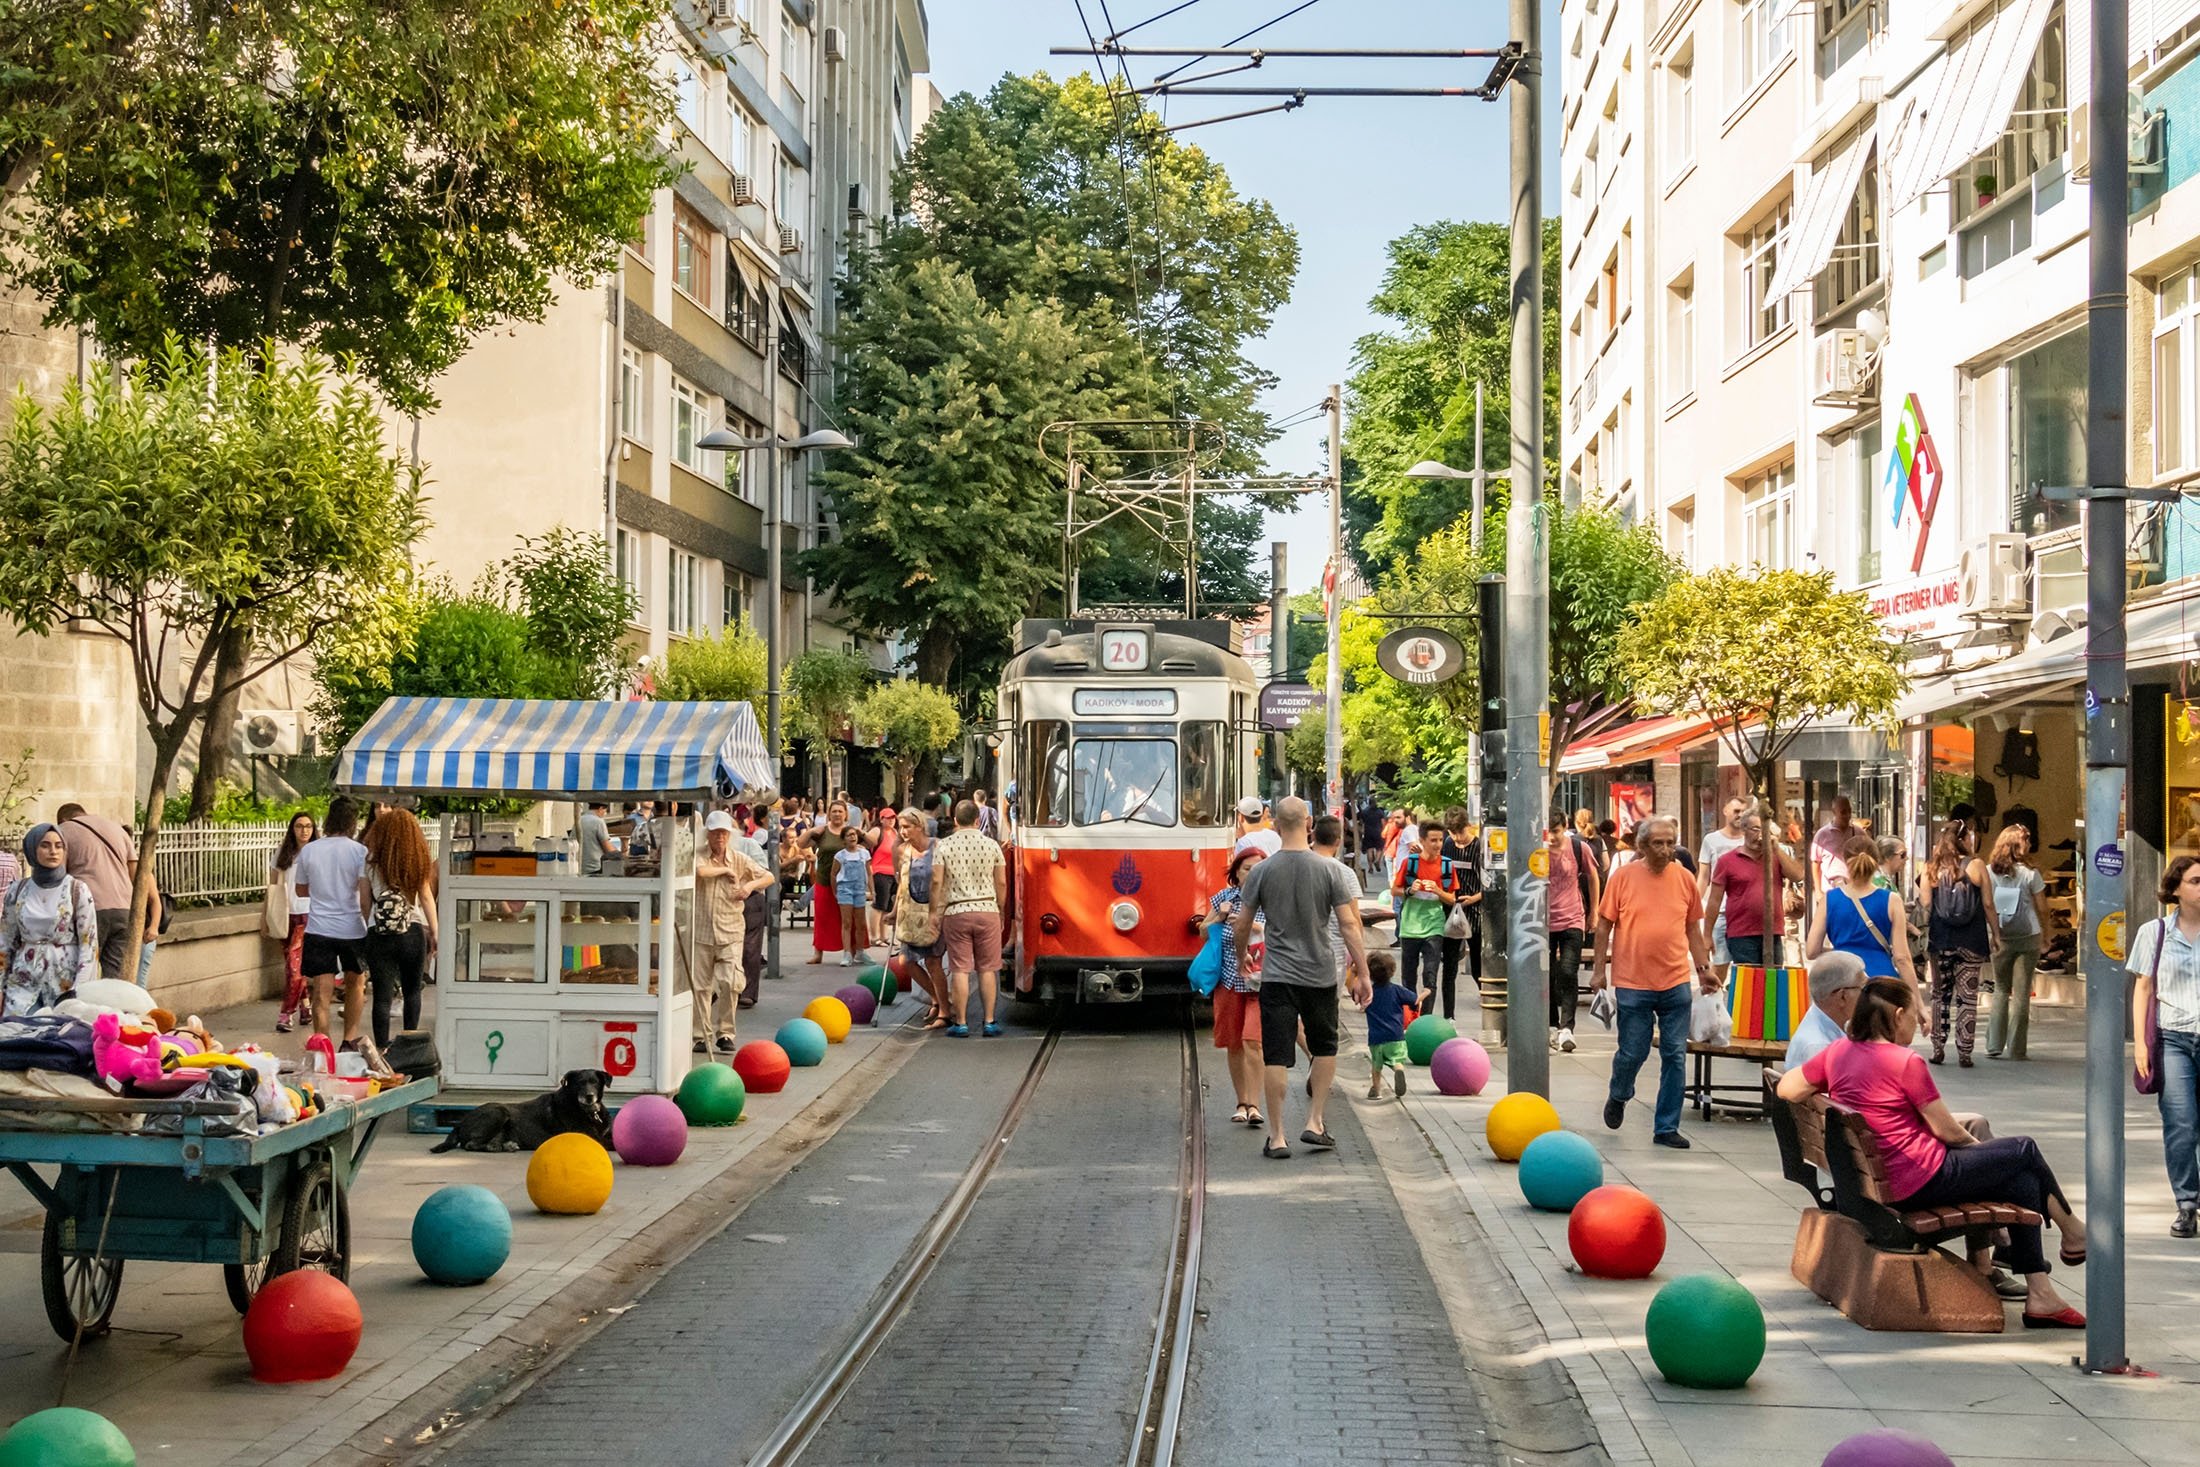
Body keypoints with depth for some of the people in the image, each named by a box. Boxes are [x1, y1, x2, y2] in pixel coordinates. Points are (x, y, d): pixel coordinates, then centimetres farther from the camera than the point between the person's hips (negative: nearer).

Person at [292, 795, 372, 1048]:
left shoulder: (308, 851, 0)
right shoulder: (359, 852, -8)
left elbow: (301, 890, 14)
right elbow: (365, 898, -13)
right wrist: (368, 924, 0)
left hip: (319, 929, 1)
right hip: (352, 929, -1)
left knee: (322, 992, -1)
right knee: (355, 982, 20)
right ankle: (350, 1040, 23)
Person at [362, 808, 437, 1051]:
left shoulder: (372, 860, 0)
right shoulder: (419, 859, 3)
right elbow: (426, 896, 5)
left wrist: (361, 932, 11)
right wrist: (434, 932, 10)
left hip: (379, 932, -1)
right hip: (413, 931, 2)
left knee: (382, 995, 0)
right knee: (412, 991, 17)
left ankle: (382, 1048, -3)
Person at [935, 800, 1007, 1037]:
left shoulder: (944, 846, -2)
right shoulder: (991, 844, 1)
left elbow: (937, 883, -4)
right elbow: (1001, 883, 3)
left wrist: (936, 914, 4)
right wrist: (1001, 910, 16)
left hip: (956, 913, -1)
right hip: (987, 911, 1)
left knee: (960, 970, 1)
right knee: (988, 969, 6)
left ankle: (961, 1024, 4)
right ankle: (989, 1022, 7)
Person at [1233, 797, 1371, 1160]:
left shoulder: (1262, 872, -3)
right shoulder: (1331, 870, -5)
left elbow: (1241, 928, 4)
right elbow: (1349, 926, -6)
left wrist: (1241, 958, 24)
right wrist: (1362, 973, 0)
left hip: (1277, 977, -1)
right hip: (1320, 976, 1)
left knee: (1275, 1057, 0)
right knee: (1325, 1048, 20)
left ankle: (1277, 1137, 1)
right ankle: (1314, 1123, 15)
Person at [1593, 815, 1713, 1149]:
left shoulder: (1685, 879, 4)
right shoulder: (1623, 877, -4)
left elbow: (1693, 927, 13)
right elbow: (1604, 925, 1)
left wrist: (1703, 968, 8)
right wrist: (1599, 969, -1)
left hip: (1676, 983, 2)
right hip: (1633, 983, -2)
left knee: (1675, 1056, 3)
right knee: (1632, 1053, 4)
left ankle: (1666, 1128, 12)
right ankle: (1618, 1096, 36)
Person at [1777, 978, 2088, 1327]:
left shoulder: (1838, 1052, 1)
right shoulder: (1906, 1062, -19)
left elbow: (1786, 1089, 8)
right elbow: (1947, 1131, -12)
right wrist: (1974, 1142, 10)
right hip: (1920, 1183, -8)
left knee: (2022, 1180, 16)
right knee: (2024, 1151, 10)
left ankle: (2041, 1295, 15)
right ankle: (2073, 1233, 34)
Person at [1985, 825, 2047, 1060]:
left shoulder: (1989, 872, -2)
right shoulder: (2029, 874, -8)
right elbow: (2042, 909, -4)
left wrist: (1994, 934, 10)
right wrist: (2044, 930, 11)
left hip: (2000, 939, 2)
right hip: (2027, 938, -2)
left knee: (2000, 990, 13)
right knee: (2021, 993, 4)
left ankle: (1993, 1046, 8)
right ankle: (2015, 1048, 4)